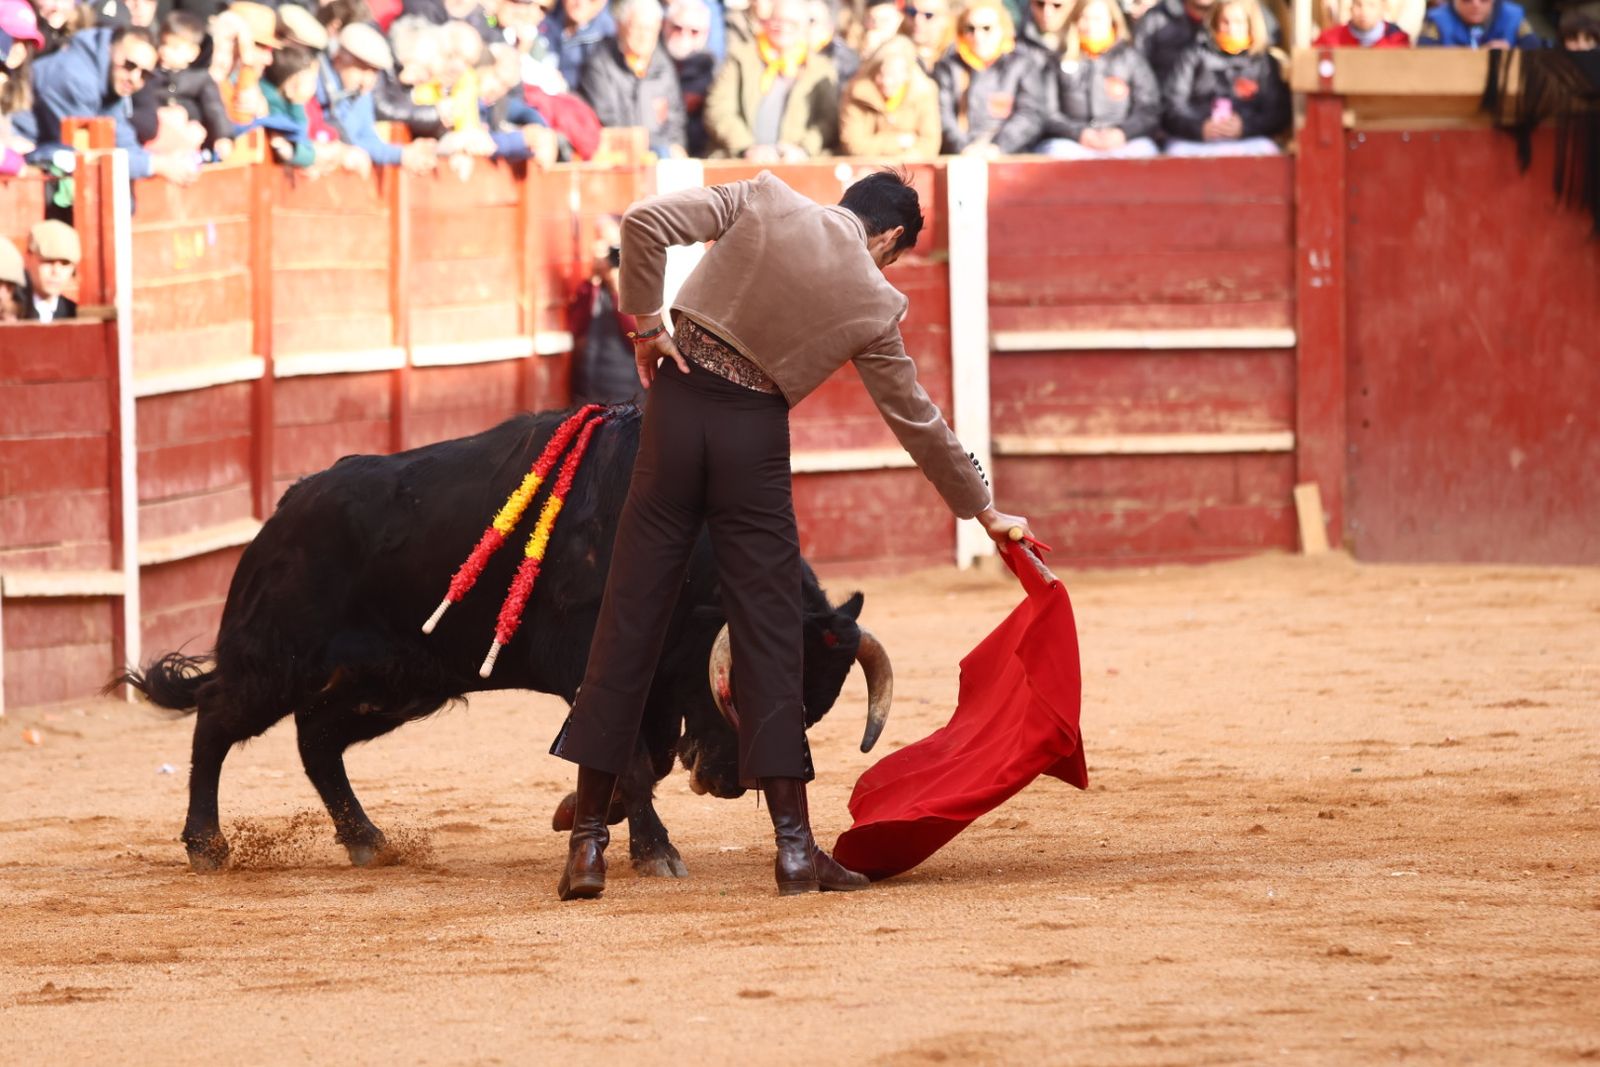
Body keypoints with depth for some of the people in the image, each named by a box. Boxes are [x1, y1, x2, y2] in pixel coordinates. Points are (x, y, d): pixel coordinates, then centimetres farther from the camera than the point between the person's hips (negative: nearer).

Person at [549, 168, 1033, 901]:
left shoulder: (765, 201, 2)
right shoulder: (873, 306, 1)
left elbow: (644, 222, -9)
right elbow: (918, 422, 9)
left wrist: (644, 322, 1)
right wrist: (983, 511, 20)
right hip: (754, 436, -2)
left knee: (630, 620, 5)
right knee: (768, 634, 6)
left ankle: (588, 841, 6)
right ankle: (794, 847, 2)